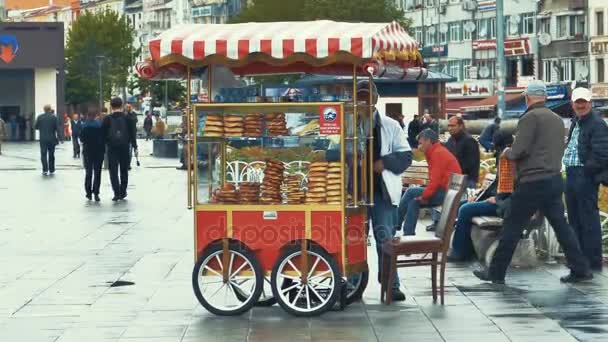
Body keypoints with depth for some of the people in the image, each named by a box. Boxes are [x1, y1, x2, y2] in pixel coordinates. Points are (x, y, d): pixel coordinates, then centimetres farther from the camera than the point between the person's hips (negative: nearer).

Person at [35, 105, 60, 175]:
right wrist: (58, 137, -4)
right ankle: (51, 170, 13)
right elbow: (58, 128, -7)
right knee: (51, 155, 10)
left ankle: (45, 170, -11)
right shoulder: (54, 117, -3)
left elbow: (35, 127, 4)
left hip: (43, 139, -1)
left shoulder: (40, 117, -2)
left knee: (43, 154, 0)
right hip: (52, 139, 1)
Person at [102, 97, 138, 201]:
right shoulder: (127, 118, 0)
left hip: (112, 148, -2)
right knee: (124, 170, 14)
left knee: (113, 171, 0)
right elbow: (132, 134, 2)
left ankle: (117, 193, -11)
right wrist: (135, 147, 7)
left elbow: (103, 134, -2)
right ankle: (123, 192, 18)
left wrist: (107, 143, 10)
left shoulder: (107, 119, -3)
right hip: (125, 147, 2)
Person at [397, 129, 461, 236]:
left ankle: (395, 226, 2)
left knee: (411, 192, -7)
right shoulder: (436, 152, 18)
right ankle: (409, 235, 2)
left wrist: (424, 196, -12)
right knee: (414, 201, 4)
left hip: (446, 192, -9)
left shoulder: (438, 153, -13)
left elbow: (435, 180, -19)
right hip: (444, 191, 9)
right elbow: (434, 178, 12)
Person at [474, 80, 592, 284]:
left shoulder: (530, 117, -11)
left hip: (533, 182, -7)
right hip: (555, 179, 8)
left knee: (512, 227, -1)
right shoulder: (557, 119, 14)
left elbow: (519, 151, -16)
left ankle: (496, 272, 4)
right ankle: (580, 269, 8)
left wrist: (507, 153, 4)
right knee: (560, 224, 11)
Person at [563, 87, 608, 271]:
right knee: (574, 218, 16)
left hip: (586, 176, -10)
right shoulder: (576, 122, 17)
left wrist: (586, 170, -14)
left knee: (588, 219, -6)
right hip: (572, 174, 10)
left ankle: (593, 262, -2)